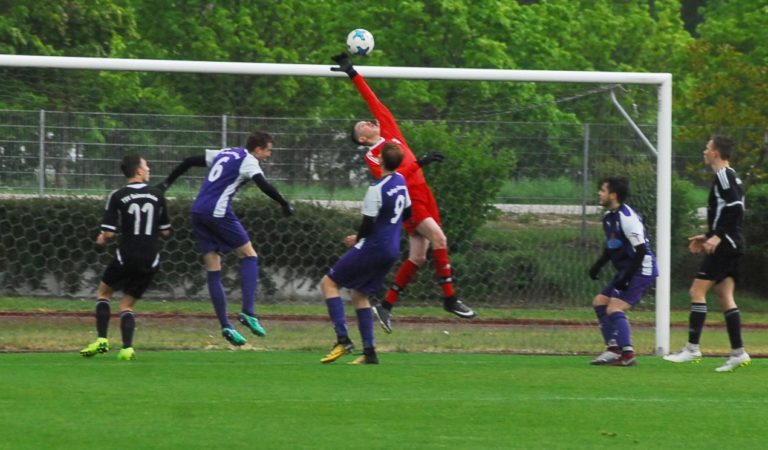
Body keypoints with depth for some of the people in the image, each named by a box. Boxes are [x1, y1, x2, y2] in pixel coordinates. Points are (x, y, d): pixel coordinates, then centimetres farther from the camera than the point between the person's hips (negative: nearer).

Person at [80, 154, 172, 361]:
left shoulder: (117, 197, -5)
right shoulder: (157, 195, 2)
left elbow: (109, 233, -8)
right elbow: (165, 231, 7)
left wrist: (102, 238, 15)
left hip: (126, 257, -2)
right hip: (150, 261, 2)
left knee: (104, 292, 22)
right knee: (127, 305, 14)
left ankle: (102, 339, 8)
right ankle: (127, 348, -6)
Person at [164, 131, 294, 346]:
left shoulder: (225, 154, 23)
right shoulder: (248, 161, 0)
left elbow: (189, 161, 24)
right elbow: (263, 185, -17)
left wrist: (166, 183, 30)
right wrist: (285, 204, -11)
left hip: (198, 213, 7)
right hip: (218, 212, -7)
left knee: (213, 271, 7)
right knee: (249, 256, 4)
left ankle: (226, 326, 4)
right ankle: (248, 312, -10)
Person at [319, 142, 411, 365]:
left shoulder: (376, 190, -20)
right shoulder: (400, 181, 5)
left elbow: (368, 225, -18)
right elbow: (407, 212, 18)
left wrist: (357, 239, 3)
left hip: (373, 247, -8)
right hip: (392, 250, 8)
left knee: (329, 283, 1)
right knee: (360, 294, 19)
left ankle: (343, 339, -11)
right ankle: (369, 352, 11)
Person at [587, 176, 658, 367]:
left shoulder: (627, 218, -21)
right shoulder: (609, 217, 9)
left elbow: (641, 251, -23)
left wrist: (626, 277, -24)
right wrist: (598, 265, 11)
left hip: (641, 270, -10)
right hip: (625, 271, 10)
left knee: (614, 308, -17)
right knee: (600, 302, 12)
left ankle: (627, 354, -15)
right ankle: (613, 348, 12)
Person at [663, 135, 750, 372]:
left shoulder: (724, 176, -11)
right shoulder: (730, 176, 19)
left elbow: (735, 208, -22)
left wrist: (717, 236, -25)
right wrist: (708, 236, 24)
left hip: (724, 246, -10)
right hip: (731, 245, 10)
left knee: (697, 291, -8)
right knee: (725, 297, 8)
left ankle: (692, 348, -10)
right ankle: (738, 352, 3)